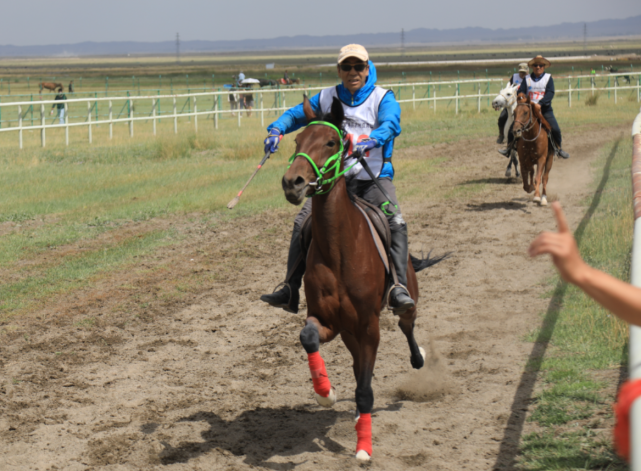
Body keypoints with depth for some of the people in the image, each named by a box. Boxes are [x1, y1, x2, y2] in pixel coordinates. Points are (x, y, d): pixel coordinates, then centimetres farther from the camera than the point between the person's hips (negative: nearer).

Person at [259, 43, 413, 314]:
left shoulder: (383, 98, -1)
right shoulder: (327, 98, 9)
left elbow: (391, 123, -20)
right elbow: (296, 114, 12)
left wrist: (373, 140, -43)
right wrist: (277, 129, -11)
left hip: (375, 177, -3)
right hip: (335, 178, 3)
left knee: (395, 223, -26)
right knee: (302, 223, -12)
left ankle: (399, 288, -30)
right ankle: (290, 290, -3)